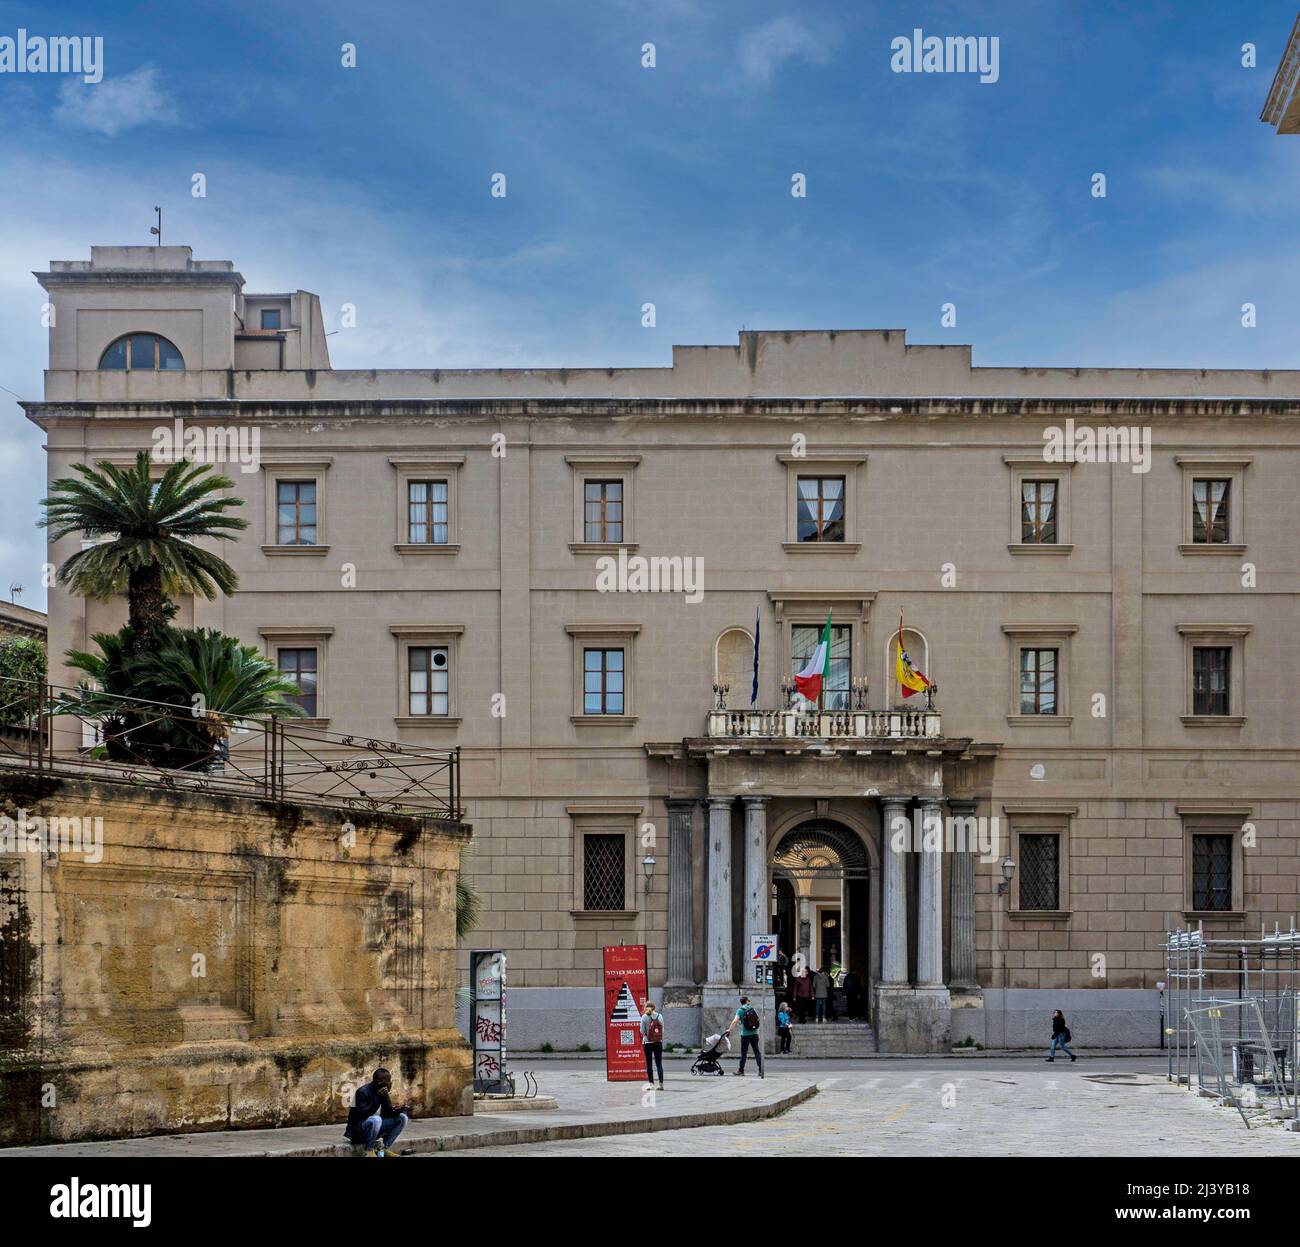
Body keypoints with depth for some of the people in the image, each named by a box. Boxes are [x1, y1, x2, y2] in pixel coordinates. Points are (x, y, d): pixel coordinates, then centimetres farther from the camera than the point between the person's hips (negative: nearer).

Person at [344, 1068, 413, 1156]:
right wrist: (377, 1098, -29)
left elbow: (388, 1113, 4)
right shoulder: (362, 1092, -20)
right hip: (359, 1128, -8)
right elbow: (363, 1114, -28)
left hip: (376, 1126, 8)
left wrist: (399, 1110, -17)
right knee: (375, 1119, -38)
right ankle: (369, 1150, -18)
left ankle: (385, 1148, -2)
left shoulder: (383, 1092, 3)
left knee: (402, 1117, -4)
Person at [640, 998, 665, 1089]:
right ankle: (661, 1084, 2)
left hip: (647, 1042, -2)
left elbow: (642, 1031, -4)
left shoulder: (644, 1017, -7)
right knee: (659, 1063, 6)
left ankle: (651, 1083, -3)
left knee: (649, 1064, 3)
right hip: (658, 1042, 2)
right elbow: (662, 1030, 5)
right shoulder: (659, 1016, 1)